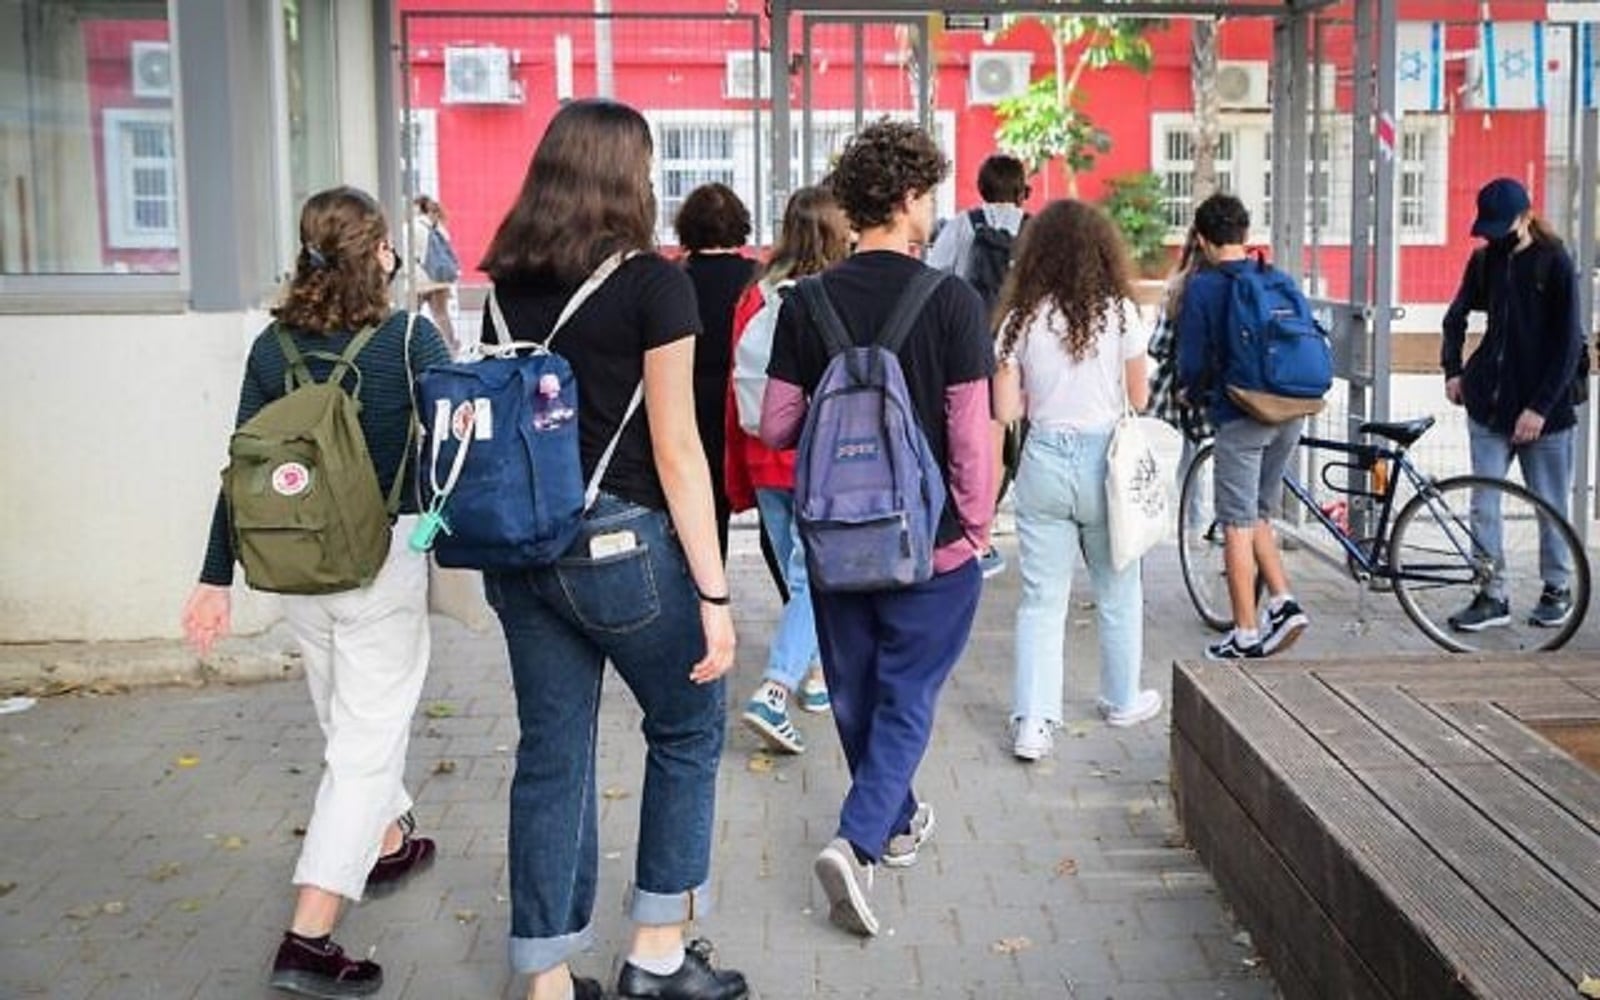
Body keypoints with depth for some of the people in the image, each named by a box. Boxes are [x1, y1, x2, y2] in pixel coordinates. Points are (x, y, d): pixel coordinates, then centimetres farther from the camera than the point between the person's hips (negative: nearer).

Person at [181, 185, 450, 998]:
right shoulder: (411, 339, -10)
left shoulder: (272, 346, 0)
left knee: (349, 718, 24)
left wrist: (216, 577, 6)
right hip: (385, 556, -5)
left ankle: (387, 845, 45)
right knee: (367, 739, -1)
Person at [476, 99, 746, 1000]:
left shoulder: (507, 286, 7)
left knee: (552, 755, 12)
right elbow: (676, 450, -12)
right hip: (621, 543, -5)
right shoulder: (653, 284, -10)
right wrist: (713, 592, -9)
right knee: (688, 729, 15)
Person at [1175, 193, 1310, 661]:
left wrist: (1197, 385, 14)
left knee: (1237, 526, 3)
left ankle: (1246, 635, 7)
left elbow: (1191, 365, -8)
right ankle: (1283, 602, 9)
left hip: (1240, 416, -5)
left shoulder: (1202, 286, -6)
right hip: (1290, 415, 6)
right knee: (1258, 517, 20)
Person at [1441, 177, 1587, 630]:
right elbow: (1457, 316, 21)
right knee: (1483, 504, -1)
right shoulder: (1485, 261, 5)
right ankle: (1492, 597, 6)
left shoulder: (1555, 264, -8)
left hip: (1543, 409, -4)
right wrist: (1453, 370, 9)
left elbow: (1569, 345, -10)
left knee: (1550, 505, 8)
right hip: (1490, 404, 4)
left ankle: (1557, 589, 25)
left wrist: (1540, 407, -15)